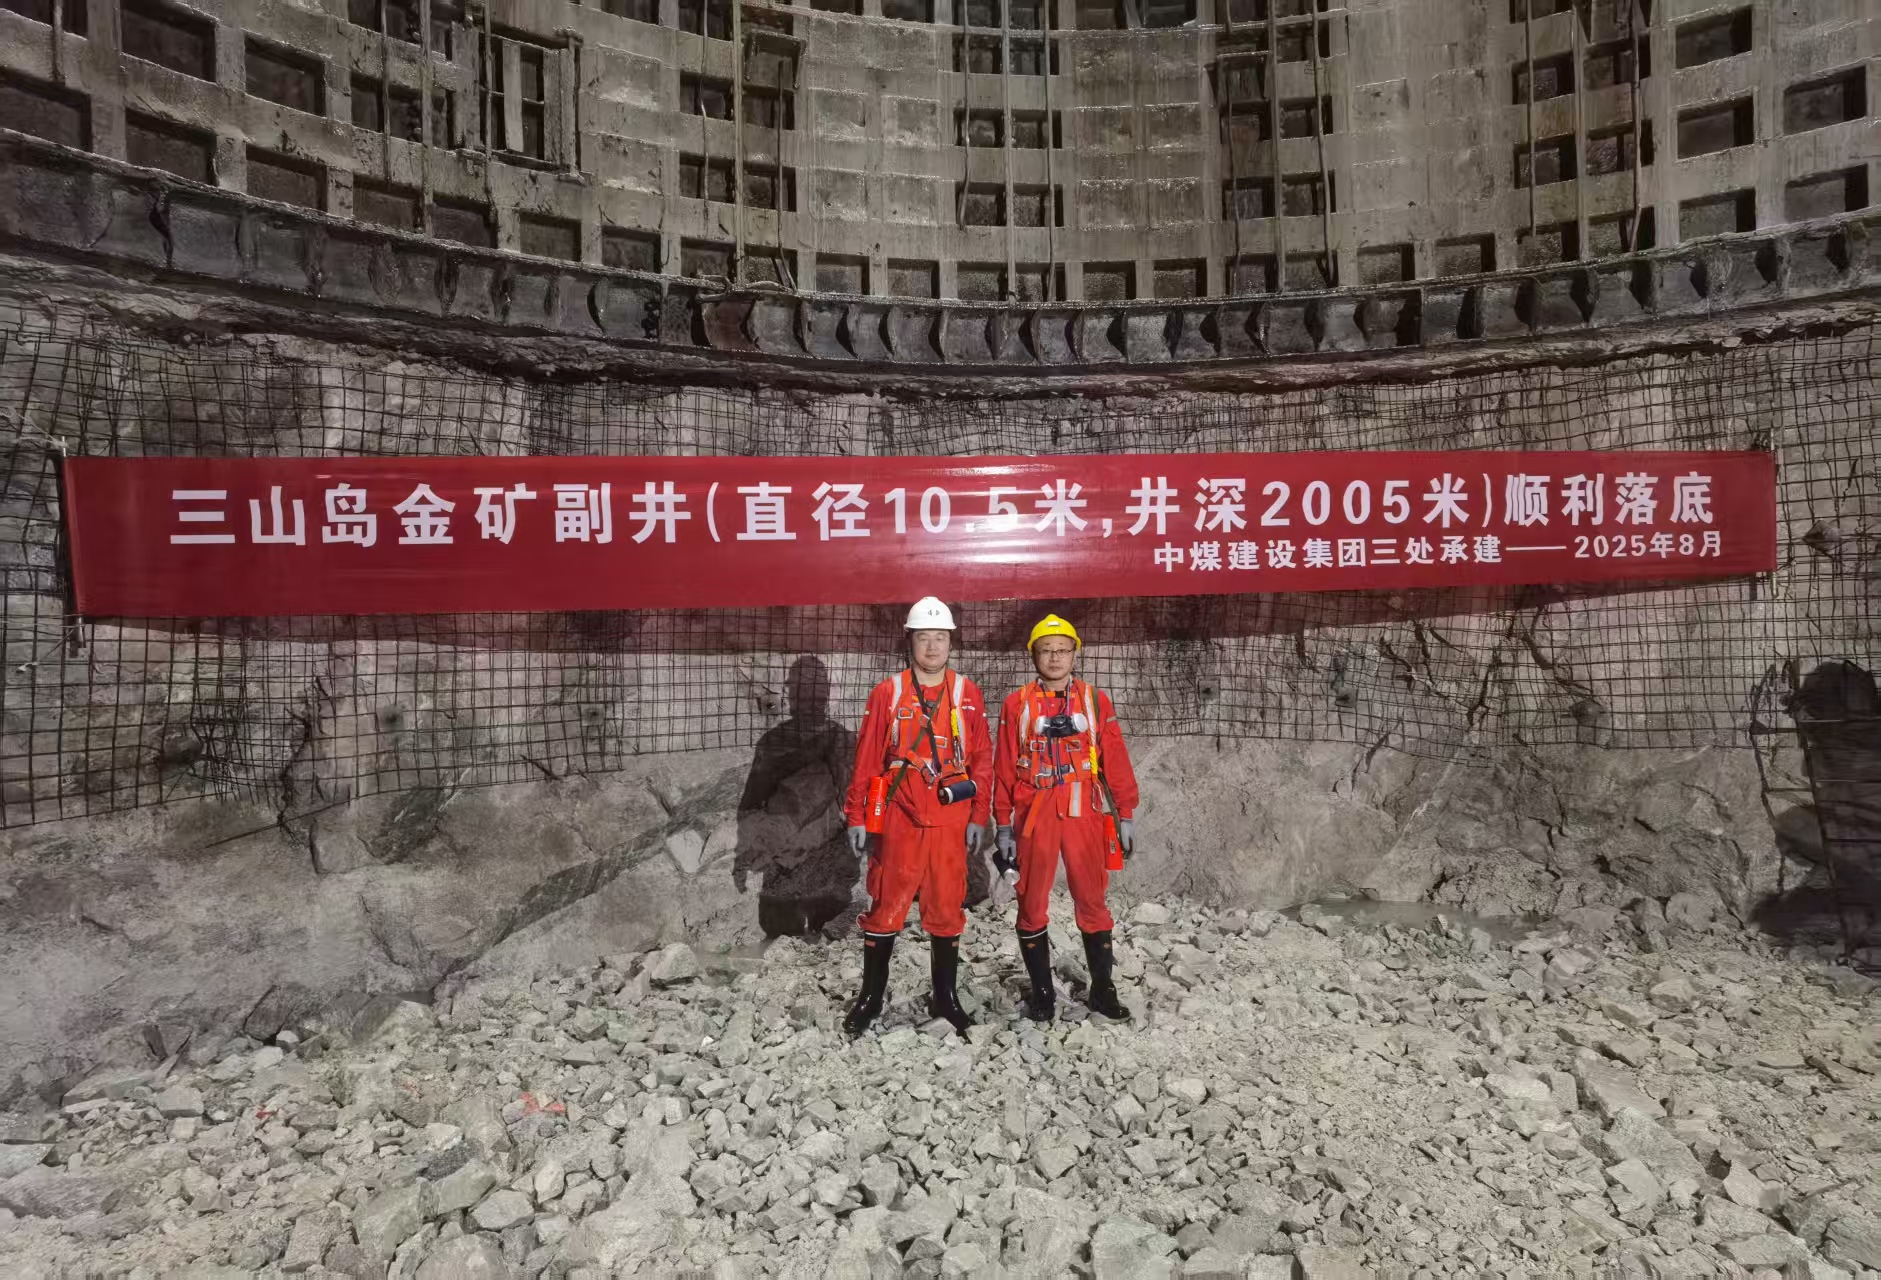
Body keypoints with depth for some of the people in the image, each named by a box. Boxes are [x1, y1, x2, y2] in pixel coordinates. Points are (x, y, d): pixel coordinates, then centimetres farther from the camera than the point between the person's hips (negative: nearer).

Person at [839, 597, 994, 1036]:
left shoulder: (968, 694, 5)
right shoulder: (887, 693, 2)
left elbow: (982, 760, 6)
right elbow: (866, 759, 2)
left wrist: (979, 817, 2)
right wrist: (856, 816, 0)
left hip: (950, 819, 1)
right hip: (898, 818, -1)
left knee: (947, 907, 9)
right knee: (886, 906, 4)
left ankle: (945, 995, 24)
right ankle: (871, 996, 20)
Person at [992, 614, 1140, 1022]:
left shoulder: (1096, 701, 5)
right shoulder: (1017, 705, 2)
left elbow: (1115, 761, 5)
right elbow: (1004, 769, 3)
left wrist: (1126, 814, 3)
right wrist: (1003, 826, 1)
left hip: (1084, 816, 1)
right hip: (1034, 817, 0)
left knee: (1092, 902, 7)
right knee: (1032, 906, 7)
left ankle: (1102, 988, 22)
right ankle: (1041, 991, 21)